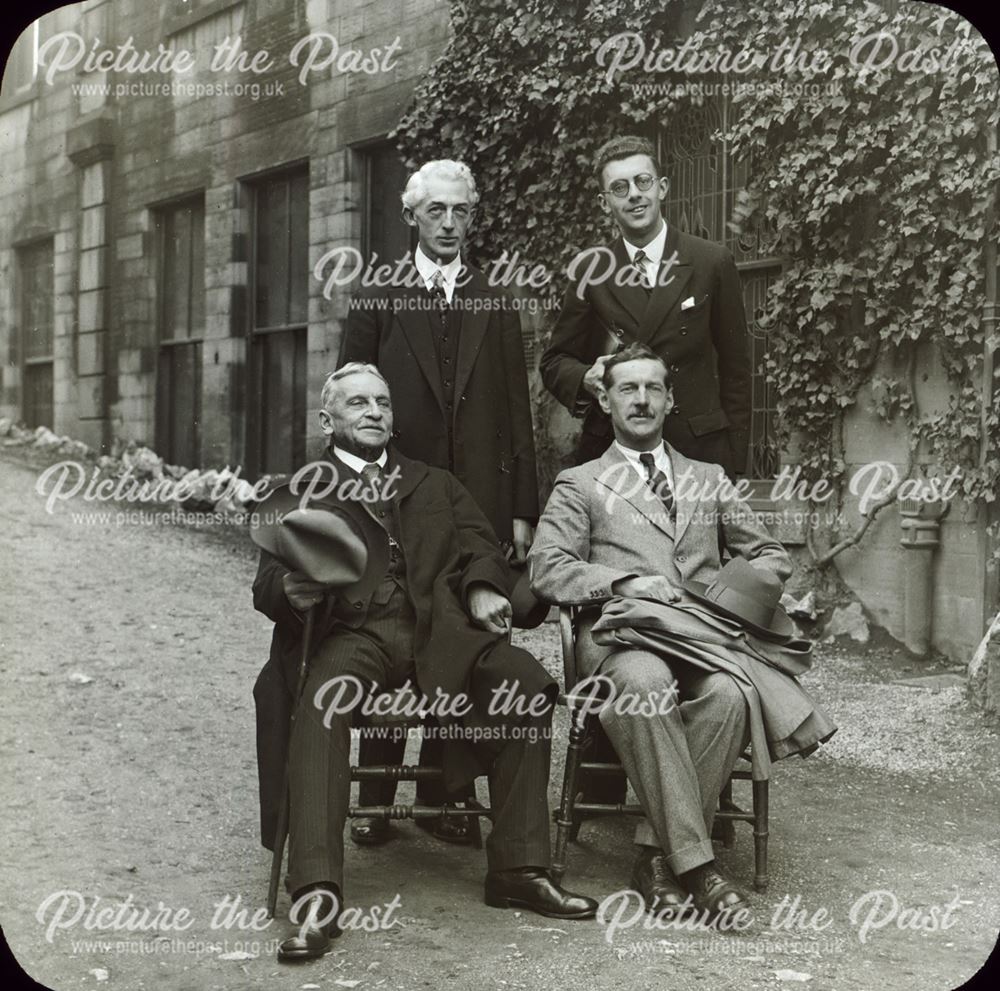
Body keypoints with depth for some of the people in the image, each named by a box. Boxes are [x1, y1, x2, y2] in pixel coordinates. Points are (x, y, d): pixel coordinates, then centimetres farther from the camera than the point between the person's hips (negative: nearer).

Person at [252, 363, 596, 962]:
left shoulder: (436, 485, 28)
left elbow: (481, 548, 16)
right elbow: (268, 580, 9)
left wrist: (483, 589, -9)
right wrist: (291, 590, -16)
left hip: (437, 628, 2)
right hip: (349, 631, -2)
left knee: (525, 676, -26)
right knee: (323, 700, -36)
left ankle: (519, 869, -19)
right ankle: (318, 897, -39)